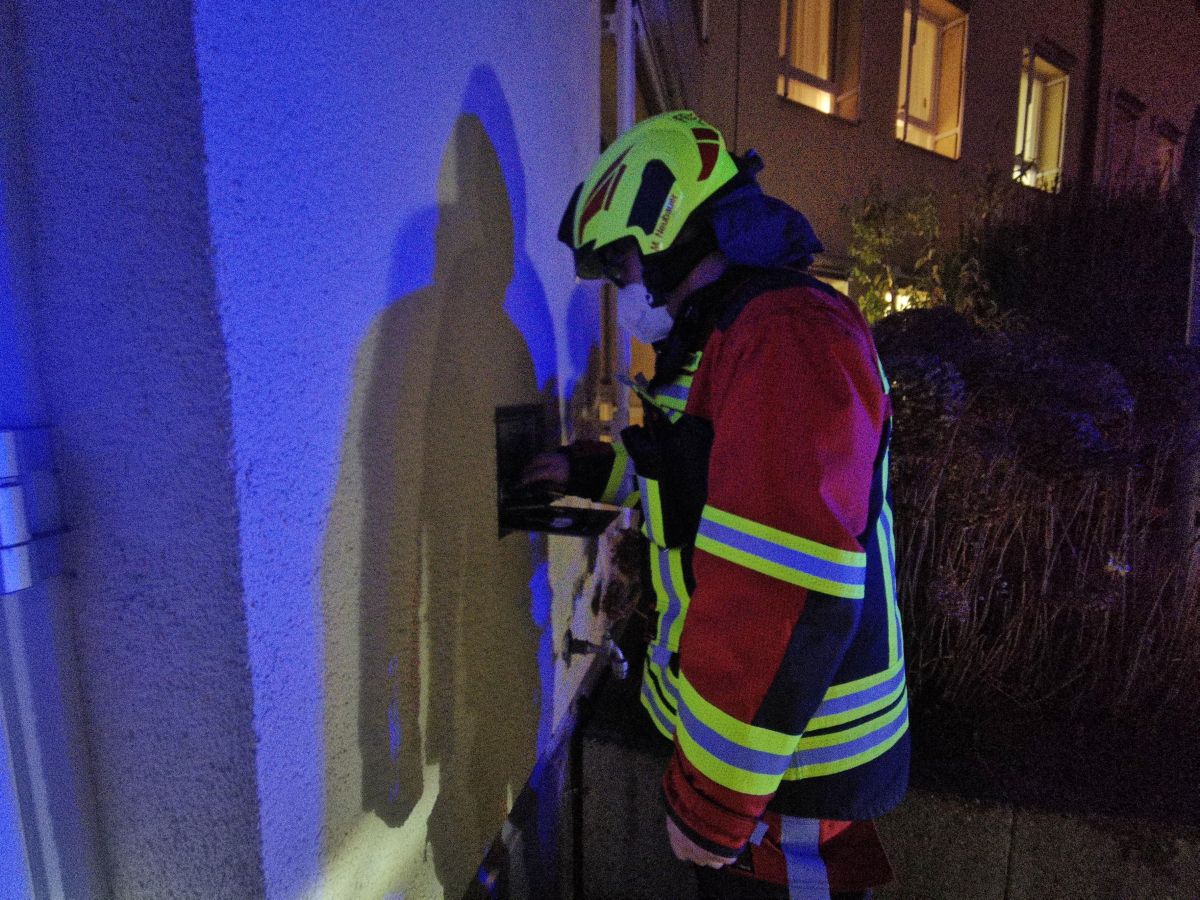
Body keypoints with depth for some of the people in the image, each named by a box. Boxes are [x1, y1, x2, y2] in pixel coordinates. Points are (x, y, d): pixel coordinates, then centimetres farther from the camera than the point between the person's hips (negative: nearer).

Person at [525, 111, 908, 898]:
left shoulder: (786, 338, -25)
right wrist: (590, 470, 25)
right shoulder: (740, 334, 10)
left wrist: (711, 798, -23)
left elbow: (789, 601, -31)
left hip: (792, 767, -9)